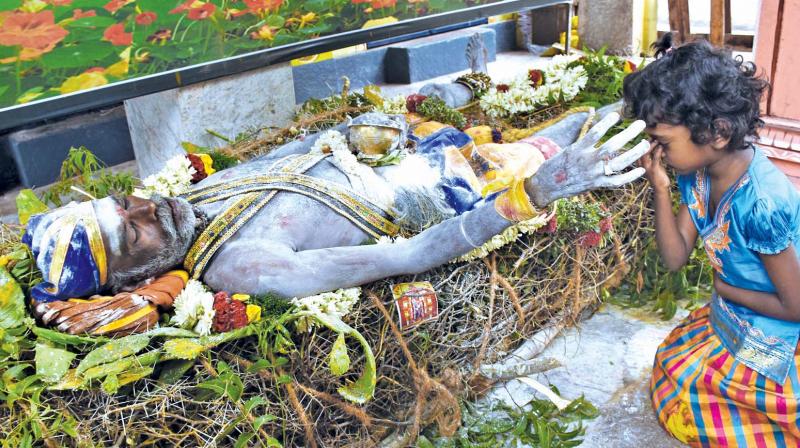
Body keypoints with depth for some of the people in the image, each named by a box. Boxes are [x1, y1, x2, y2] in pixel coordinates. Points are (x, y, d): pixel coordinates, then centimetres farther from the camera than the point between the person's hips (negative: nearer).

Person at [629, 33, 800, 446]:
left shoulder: (761, 202, -35)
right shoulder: (697, 172, -14)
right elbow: (674, 258, -7)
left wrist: (724, 287, -11)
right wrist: (661, 190, -19)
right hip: (728, 320, 7)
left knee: (675, 400, 3)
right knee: (668, 366, 20)